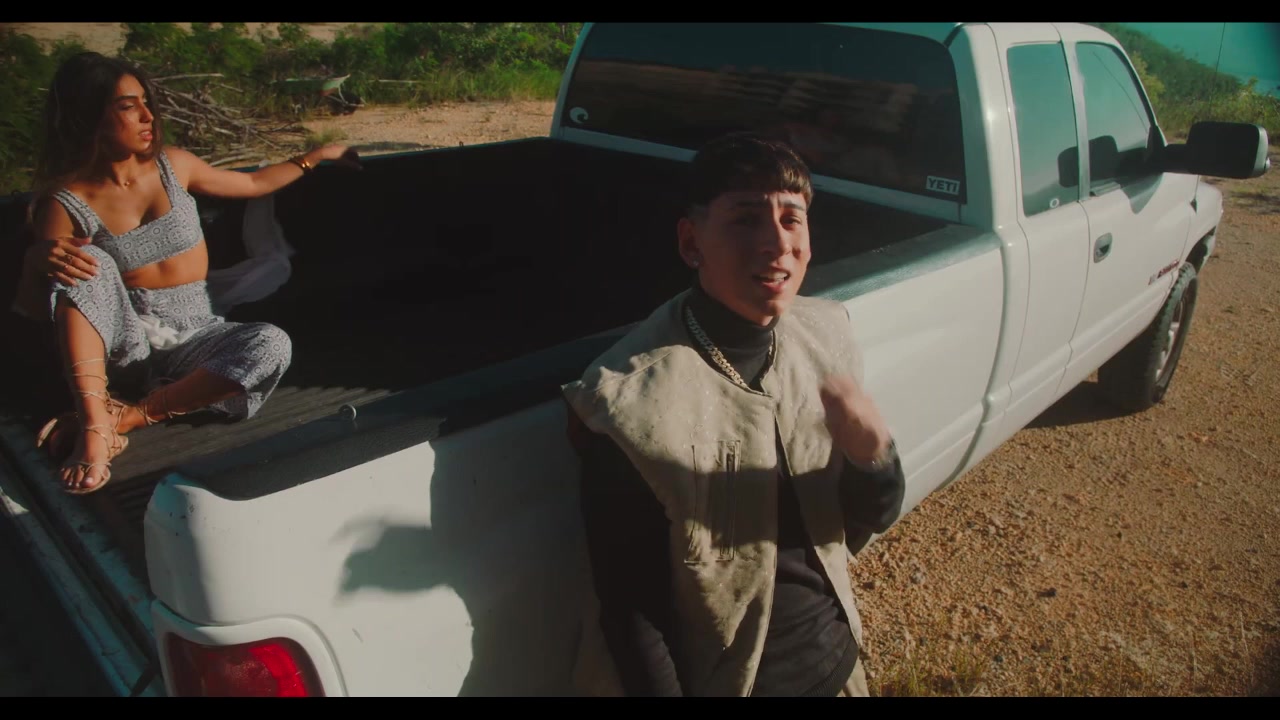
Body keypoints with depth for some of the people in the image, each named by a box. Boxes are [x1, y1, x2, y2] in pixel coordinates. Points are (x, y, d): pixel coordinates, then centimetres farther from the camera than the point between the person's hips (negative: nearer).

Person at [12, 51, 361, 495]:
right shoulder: (67, 202, -7)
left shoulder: (172, 165, 2)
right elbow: (31, 305, -6)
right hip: (125, 340, -2)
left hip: (193, 336, 2)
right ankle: (94, 424, -39)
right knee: (87, 262, -30)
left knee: (271, 345, -29)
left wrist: (316, 156, 24)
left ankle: (122, 418, -27)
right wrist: (38, 259, -28)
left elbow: (254, 184, 19)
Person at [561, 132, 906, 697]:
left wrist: (873, 451, -24)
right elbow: (628, 607, -19)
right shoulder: (631, 401, -27)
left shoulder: (825, 334, -10)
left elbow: (873, 518, -4)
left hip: (836, 659, 5)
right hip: (720, 680, -5)